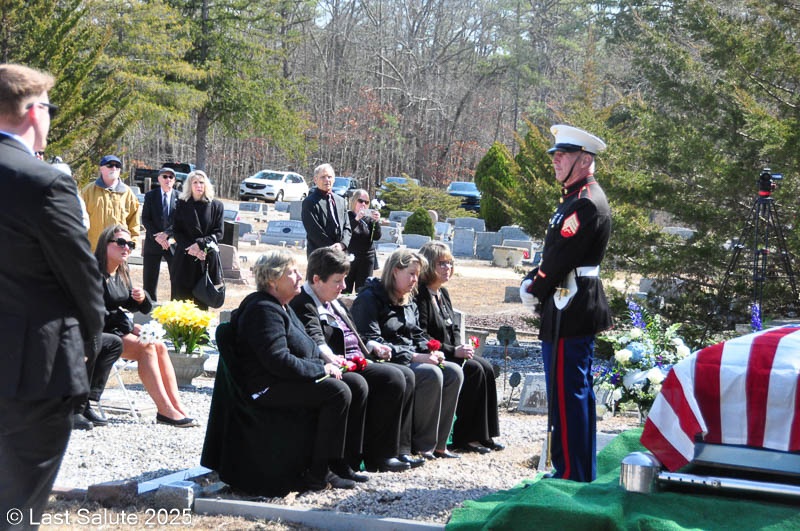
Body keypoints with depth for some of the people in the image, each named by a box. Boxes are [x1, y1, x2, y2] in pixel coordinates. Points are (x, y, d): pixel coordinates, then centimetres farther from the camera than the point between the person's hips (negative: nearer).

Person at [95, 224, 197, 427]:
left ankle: (177, 406, -17)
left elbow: (144, 308, 18)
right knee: (146, 347, -24)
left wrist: (143, 298, -7)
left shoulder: (122, 274, 15)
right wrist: (129, 325, -17)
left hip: (119, 332, 9)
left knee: (160, 347, -10)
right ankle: (165, 410, -27)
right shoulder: (96, 271, -12)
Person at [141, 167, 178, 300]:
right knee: (149, 282, 2)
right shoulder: (150, 196, 6)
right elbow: (145, 219, 0)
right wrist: (156, 236, -13)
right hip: (153, 243, 1)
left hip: (173, 243, -1)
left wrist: (167, 234, -16)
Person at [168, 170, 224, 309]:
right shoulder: (182, 204, 6)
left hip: (207, 260, -1)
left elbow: (218, 233, 1)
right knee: (181, 298, -1)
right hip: (184, 259, 1)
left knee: (202, 302, 0)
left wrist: (200, 244, -14)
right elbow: (176, 231, 3)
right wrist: (190, 248, -12)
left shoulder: (216, 206, 3)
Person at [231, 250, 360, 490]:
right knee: (338, 392, -25)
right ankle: (317, 474, -21)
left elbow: (304, 347, 26)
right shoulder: (263, 310, -16)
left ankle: (348, 461, 0)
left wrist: (326, 362, 6)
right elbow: (278, 360, -24)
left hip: (287, 381, 11)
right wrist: (321, 369, -17)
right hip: (267, 387, -11)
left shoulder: (282, 307, 18)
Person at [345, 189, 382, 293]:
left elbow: (376, 237, 1)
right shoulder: (347, 216, -1)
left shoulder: (369, 218, 8)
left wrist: (377, 221, -14)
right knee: (345, 291, -4)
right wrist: (356, 219, -24)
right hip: (349, 258, -2)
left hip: (366, 260, 3)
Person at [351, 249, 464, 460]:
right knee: (431, 375, -29)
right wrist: (413, 357, -23)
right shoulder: (369, 298, -9)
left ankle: (438, 443, -9)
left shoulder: (409, 302, 19)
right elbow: (371, 342, -18)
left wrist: (431, 352, -4)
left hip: (411, 360, 9)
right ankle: (422, 445, -20)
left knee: (454, 372, -11)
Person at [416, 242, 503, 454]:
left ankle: (484, 434, -8)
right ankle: (464, 437, -16)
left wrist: (461, 347, -2)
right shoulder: (420, 294, -13)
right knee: (474, 370, -22)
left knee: (485, 367, -10)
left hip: (450, 353, 9)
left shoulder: (443, 293, 16)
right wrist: (454, 351, -19)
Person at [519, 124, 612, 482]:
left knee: (567, 393, -7)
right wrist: (532, 281, 6)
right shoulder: (578, 198, 17)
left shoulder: (585, 203, -16)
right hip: (580, 311, 11)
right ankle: (582, 472, 22)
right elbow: (555, 253, 20)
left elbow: (561, 257, -20)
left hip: (568, 315, -11)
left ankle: (571, 475, -3)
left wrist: (535, 290, -6)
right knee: (579, 391, 15)